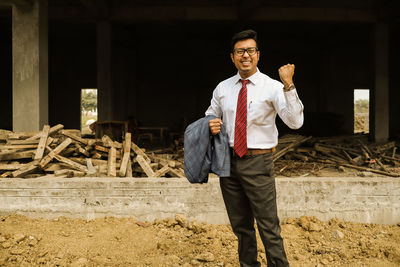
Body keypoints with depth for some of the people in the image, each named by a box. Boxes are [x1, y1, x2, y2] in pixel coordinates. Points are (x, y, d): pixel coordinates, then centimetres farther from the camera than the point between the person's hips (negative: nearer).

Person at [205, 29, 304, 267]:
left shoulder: (272, 87, -7)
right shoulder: (223, 88, 6)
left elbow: (295, 122, -19)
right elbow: (210, 116, 20)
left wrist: (289, 85, -29)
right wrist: (211, 125, -4)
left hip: (258, 162, -4)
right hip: (228, 160, 5)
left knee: (269, 226, -2)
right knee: (240, 225, 18)